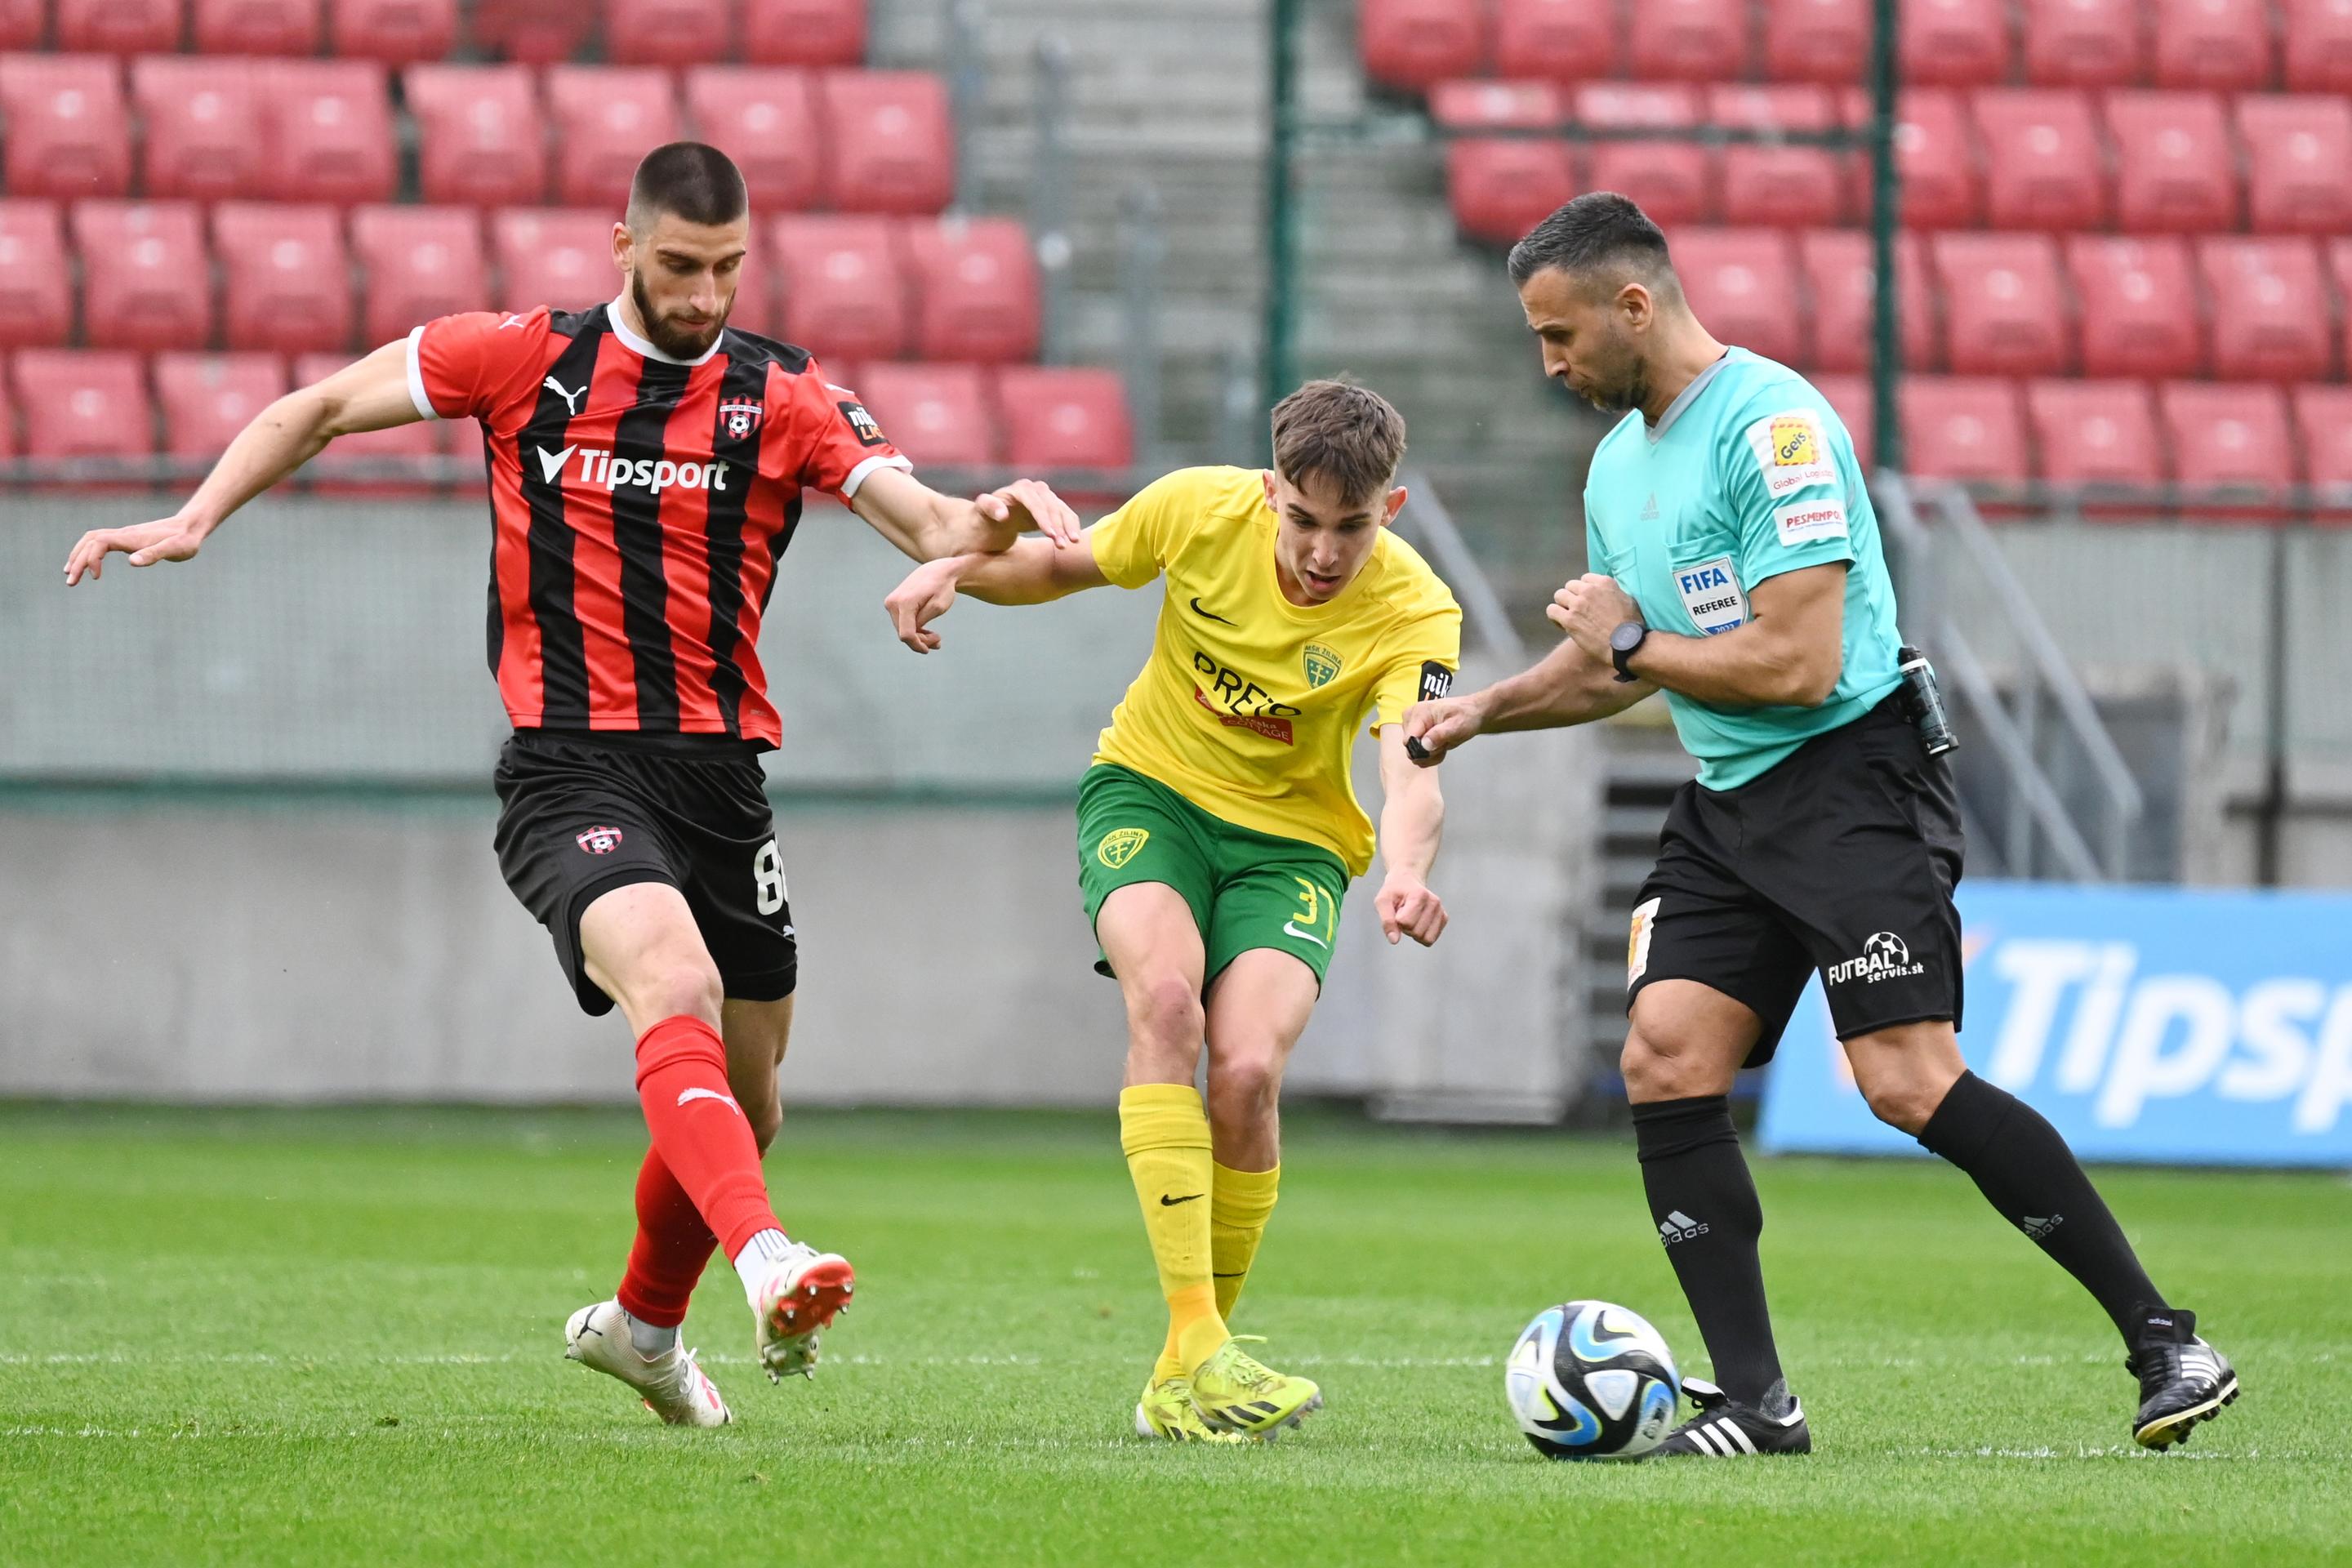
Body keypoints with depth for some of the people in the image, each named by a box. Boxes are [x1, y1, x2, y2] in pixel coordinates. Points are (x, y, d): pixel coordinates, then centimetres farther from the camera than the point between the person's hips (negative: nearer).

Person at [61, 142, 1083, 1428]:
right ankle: (766, 1261, -50)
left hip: (721, 776, 4)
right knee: (674, 985, -31)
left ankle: (643, 1323, 39)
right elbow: (319, 408, 11)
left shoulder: (785, 399, 4)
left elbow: (923, 521, -8)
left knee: (747, 1099, 12)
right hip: (571, 774, -4)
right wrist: (195, 518, -1)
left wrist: (984, 523, -31)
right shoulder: (520, 358, 1)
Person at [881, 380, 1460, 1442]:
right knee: (1166, 999, -30)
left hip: (1291, 841, 0)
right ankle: (1196, 1343, -37)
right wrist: (957, 570, -14)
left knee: (1246, 1068, -24)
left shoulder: (1414, 616, -20)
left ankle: (1187, 1383, -5)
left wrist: (1407, 876, -56)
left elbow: (1410, 777, -35)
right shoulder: (1200, 510, -14)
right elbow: (1066, 565, 5)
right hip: (1151, 791, 0)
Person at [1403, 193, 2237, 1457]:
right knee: (1665, 1066, -7)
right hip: (1725, 807, 9)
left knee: (1909, 1082, -18)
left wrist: (1630, 643, -9)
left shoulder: (1771, 424, -15)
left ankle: (2164, 1343, -11)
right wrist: (1481, 711, 15)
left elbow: (1799, 663, -21)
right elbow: (1618, 664, 29)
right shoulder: (1618, 461, 15)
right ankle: (1753, 1401, -3)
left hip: (1850, 779, -9)